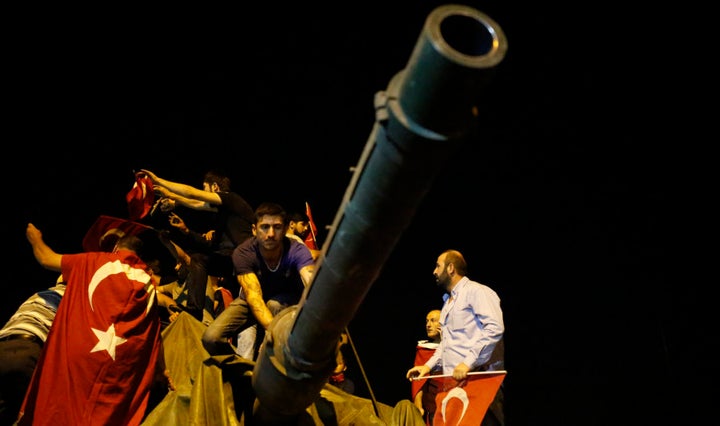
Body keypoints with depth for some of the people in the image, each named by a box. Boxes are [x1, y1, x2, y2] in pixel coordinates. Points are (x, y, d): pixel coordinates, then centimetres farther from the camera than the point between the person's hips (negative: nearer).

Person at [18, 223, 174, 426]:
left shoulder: (96, 261, 8)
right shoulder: (148, 282, 13)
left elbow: (46, 259, 15)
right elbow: (155, 331, 13)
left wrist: (35, 238, 35)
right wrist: (161, 370, 19)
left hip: (81, 355, -2)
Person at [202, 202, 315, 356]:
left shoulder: (296, 251, -30)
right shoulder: (242, 254, -29)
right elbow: (254, 297, -41)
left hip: (287, 299, -1)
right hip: (252, 300, 1)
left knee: (274, 305, -36)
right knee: (211, 338, -20)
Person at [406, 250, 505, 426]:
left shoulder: (476, 291, -4)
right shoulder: (448, 301, 25)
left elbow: (494, 328, -17)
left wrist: (468, 362, -21)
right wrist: (428, 366, 15)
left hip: (478, 377, -8)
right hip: (454, 379, 8)